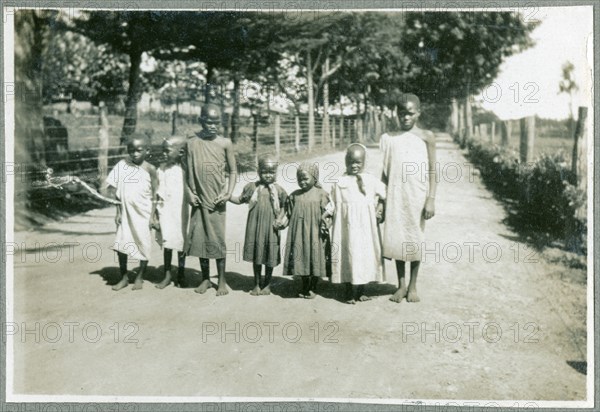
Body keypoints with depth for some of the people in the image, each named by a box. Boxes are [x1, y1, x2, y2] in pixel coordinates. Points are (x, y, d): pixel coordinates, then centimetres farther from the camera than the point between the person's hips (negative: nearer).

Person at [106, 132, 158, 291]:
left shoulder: (150, 169, -5)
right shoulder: (122, 165, -1)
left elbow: (154, 195, -3)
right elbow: (114, 190, 2)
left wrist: (152, 216, -6)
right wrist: (118, 211, -2)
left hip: (143, 214, -2)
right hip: (125, 212, 2)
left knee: (144, 245, 6)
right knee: (121, 245, 3)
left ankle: (140, 277, 22)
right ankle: (123, 277, 19)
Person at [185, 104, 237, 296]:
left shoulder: (225, 143, -2)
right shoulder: (192, 142, 3)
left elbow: (233, 171, 3)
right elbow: (188, 170, 8)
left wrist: (228, 193, -9)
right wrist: (189, 192, -2)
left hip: (216, 201, -2)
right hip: (198, 200, 2)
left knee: (218, 240, 0)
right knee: (199, 238, 8)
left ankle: (222, 280, 13)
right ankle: (205, 279, 23)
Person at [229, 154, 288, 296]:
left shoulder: (278, 190, -2)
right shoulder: (252, 187, 0)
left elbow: (283, 207, 7)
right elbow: (240, 200, 10)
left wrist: (280, 218, -8)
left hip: (271, 228, -1)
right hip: (255, 227, 1)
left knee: (270, 257, 7)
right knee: (256, 257, 10)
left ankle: (267, 284, 24)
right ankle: (257, 284, 25)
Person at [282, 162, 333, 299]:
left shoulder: (321, 194, -3)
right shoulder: (294, 195, 6)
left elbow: (327, 212, -3)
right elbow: (289, 214, 13)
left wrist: (325, 225, -11)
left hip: (315, 233, -3)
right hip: (299, 233, 3)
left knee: (315, 259, 4)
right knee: (301, 258, 8)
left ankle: (313, 288, 19)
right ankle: (304, 286, 24)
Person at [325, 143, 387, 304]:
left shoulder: (371, 180, 6)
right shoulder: (340, 182, 2)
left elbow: (384, 195, 10)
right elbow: (335, 204, 4)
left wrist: (380, 209, -1)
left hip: (366, 226, 2)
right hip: (348, 226, -2)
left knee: (365, 255, 7)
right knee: (349, 256, -2)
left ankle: (361, 291, 21)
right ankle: (349, 292, 9)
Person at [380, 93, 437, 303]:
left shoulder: (426, 136, 1)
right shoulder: (389, 138, 8)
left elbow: (432, 171, 0)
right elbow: (385, 170, 11)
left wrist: (431, 199, -7)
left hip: (417, 195, -2)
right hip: (395, 195, 2)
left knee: (415, 239, 5)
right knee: (395, 238, 3)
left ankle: (413, 286, 18)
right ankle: (401, 285, 16)